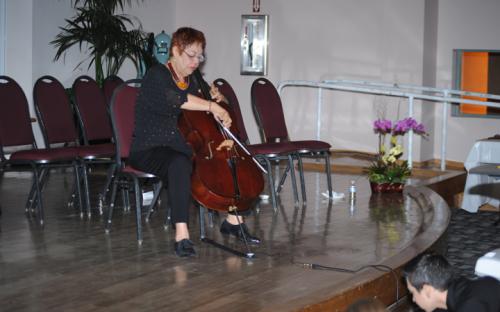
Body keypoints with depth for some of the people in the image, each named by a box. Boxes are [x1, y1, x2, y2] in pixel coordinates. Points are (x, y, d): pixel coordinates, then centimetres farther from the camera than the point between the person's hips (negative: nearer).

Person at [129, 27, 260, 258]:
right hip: (149, 151, -8)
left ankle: (233, 220, 0)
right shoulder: (157, 75, -10)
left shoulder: (192, 81, 13)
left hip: (182, 148, 8)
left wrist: (216, 98, 4)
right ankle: (181, 234, -43)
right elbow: (174, 98, -33)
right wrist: (210, 106, -34)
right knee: (179, 164, -41)